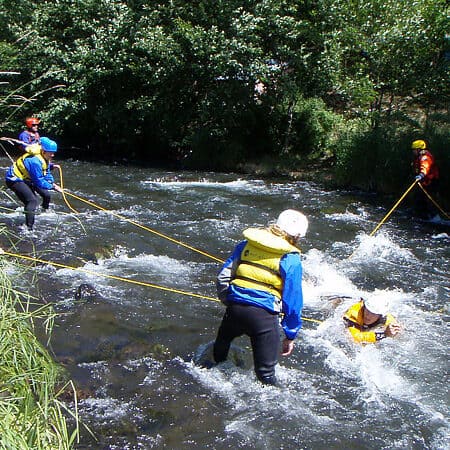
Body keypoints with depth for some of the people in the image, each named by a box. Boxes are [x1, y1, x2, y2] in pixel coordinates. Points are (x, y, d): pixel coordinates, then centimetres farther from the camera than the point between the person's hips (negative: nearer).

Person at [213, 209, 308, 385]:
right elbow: (292, 300, -3)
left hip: (235, 307, 5)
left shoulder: (246, 244, 9)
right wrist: (290, 336, 6)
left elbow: (223, 277, 11)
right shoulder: (291, 260, -3)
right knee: (265, 372, 6)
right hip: (264, 314, -5)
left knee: (222, 342, 36)